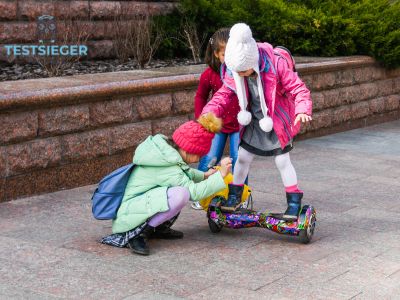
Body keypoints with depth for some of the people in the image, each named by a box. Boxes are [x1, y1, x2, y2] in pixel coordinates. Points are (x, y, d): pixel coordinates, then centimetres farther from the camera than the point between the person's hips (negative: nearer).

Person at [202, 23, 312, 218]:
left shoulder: (276, 65, -28)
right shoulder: (234, 72, -16)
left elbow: (298, 88, -24)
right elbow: (224, 95, -5)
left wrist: (302, 110, -41)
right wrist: (209, 112, -22)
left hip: (277, 122, -4)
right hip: (254, 122, 4)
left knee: (282, 161, 2)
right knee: (242, 158, 8)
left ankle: (294, 202, 16)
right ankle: (234, 196, 28)